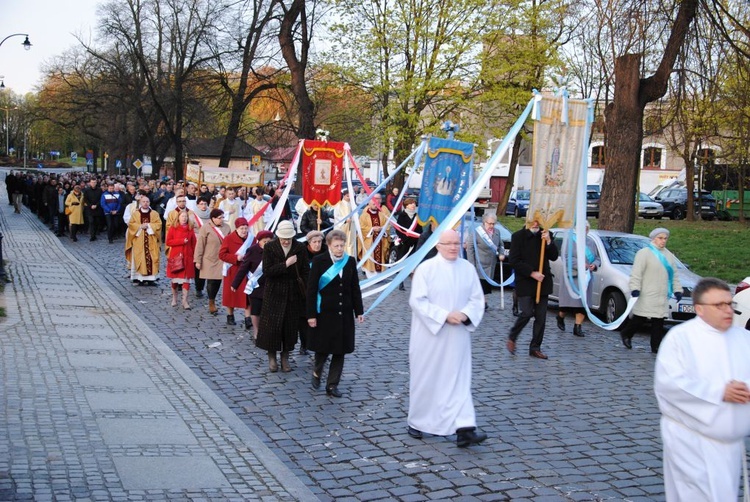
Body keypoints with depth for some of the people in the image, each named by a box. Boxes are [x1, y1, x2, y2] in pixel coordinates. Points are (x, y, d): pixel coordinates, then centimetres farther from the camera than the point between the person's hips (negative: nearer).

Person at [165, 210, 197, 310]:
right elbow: (168, 242, -6)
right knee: (175, 278, 9)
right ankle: (174, 298, 26)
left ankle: (184, 301, -3)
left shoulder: (190, 229, 6)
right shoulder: (173, 228, 0)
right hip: (175, 257, -1)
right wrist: (181, 241, -15)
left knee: (186, 279, -4)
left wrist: (194, 256, 0)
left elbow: (194, 244, 7)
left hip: (187, 257, 1)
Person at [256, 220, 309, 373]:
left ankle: (285, 357, 22)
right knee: (272, 325, 1)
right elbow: (267, 271, -16)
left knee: (290, 325, 7)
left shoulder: (300, 248, -4)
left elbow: (305, 272, -1)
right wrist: (286, 264, -23)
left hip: (293, 294, 2)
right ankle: (272, 357, 18)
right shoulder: (269, 248, -8)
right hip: (274, 293, -1)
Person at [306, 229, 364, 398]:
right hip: (324, 312, -3)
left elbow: (355, 288, 7)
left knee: (340, 350, 5)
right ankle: (316, 373, 34)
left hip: (344, 313, 3)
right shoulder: (319, 261, -9)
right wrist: (311, 314, -12)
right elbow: (311, 289, -9)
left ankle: (332, 385, 15)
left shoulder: (350, 261, 1)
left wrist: (359, 311, 4)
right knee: (323, 347, 6)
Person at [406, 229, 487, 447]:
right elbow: (417, 300, -13)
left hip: (457, 337, 3)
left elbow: (477, 299, 7)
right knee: (425, 379, 9)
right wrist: (445, 316, -19)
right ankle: (417, 422, 26)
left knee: (458, 379, -2)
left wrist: (465, 314, -14)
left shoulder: (468, 269, 4)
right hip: (429, 335, -3)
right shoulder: (426, 268, -8)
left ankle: (464, 428, -8)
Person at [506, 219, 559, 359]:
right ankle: (511, 338, 10)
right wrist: (532, 273, -14)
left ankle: (535, 348, 11)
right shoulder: (518, 236, -4)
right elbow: (514, 260, -9)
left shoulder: (544, 235, 10)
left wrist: (549, 242, -10)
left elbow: (554, 257, 6)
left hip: (542, 282, 5)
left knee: (541, 316, 3)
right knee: (527, 313, -13)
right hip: (525, 283, -5)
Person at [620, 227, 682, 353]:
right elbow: (636, 273, -11)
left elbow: (675, 275, 21)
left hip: (662, 296, 6)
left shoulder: (669, 255, 16)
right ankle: (626, 334, 20)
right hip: (647, 295, -6)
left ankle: (656, 346, 7)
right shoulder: (644, 253, -5)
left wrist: (677, 290, 13)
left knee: (658, 321, 3)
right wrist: (635, 288, -19)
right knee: (640, 318, -2)